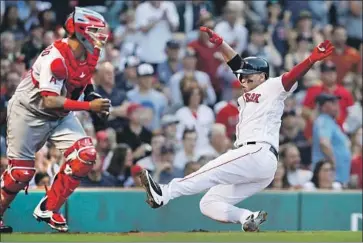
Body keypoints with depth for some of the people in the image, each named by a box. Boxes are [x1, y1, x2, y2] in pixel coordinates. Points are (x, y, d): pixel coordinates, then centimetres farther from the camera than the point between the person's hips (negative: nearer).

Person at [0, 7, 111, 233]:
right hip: (29, 113, -7)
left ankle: (48, 209, 0)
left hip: (61, 115, 7)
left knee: (86, 154, -11)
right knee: (22, 170, -4)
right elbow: (50, 101, -35)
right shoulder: (55, 58, -31)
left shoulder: (90, 54, -6)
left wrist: (92, 94, -3)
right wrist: (89, 106, -39)